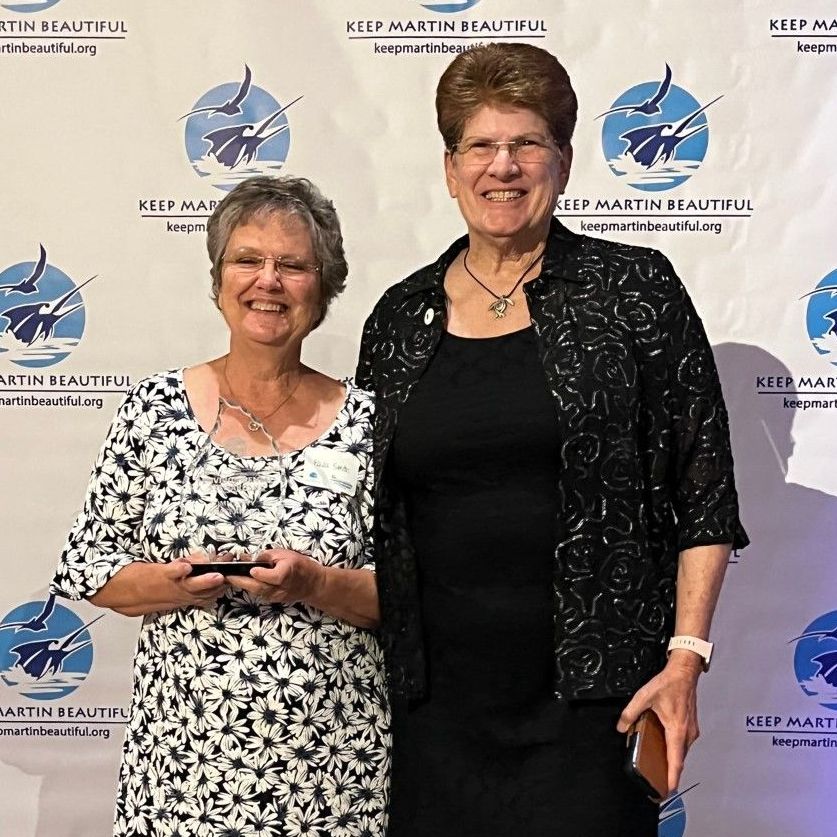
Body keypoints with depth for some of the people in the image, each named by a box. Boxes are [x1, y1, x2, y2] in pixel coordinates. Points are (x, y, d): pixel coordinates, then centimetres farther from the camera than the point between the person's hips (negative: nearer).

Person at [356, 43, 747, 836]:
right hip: (436, 702, 3)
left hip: (590, 695, -3)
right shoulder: (399, 319, 9)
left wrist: (685, 659, -9)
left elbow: (703, 499, -2)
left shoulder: (634, 290, 0)